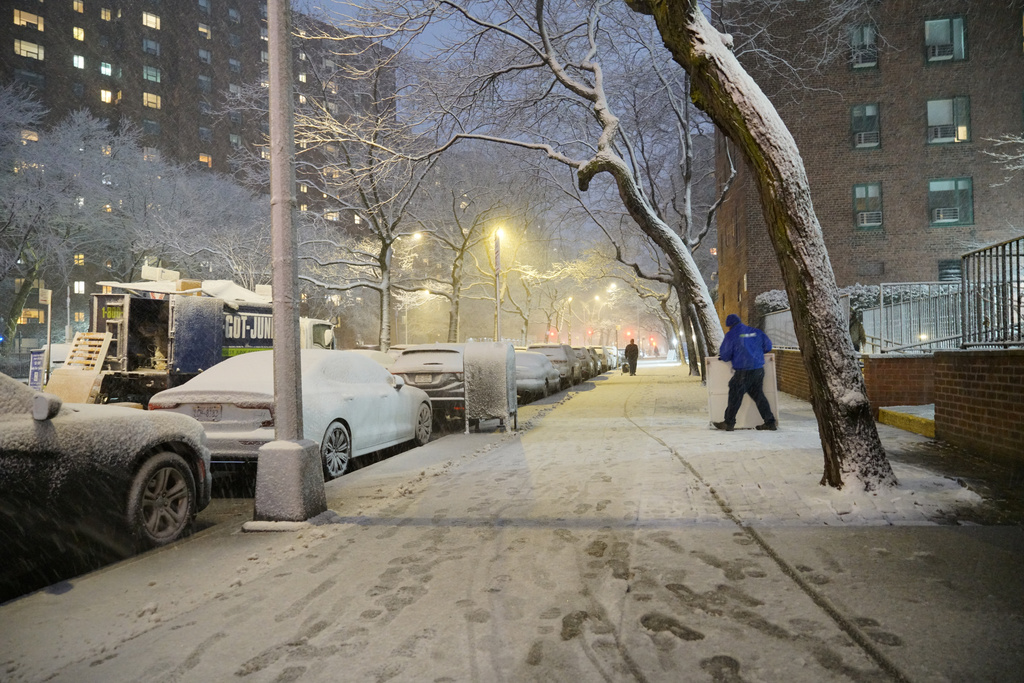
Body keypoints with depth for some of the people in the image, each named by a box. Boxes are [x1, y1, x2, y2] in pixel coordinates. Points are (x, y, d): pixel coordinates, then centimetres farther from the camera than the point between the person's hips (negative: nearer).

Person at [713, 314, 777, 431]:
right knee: (758, 395, 15)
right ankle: (770, 422, 16)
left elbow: (725, 355, -6)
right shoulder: (755, 331, 11)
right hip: (759, 369, 6)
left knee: (735, 396, 4)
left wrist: (724, 357, 17)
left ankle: (729, 423, 12)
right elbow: (768, 345, 15)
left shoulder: (731, 335, -4)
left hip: (743, 371, -6)